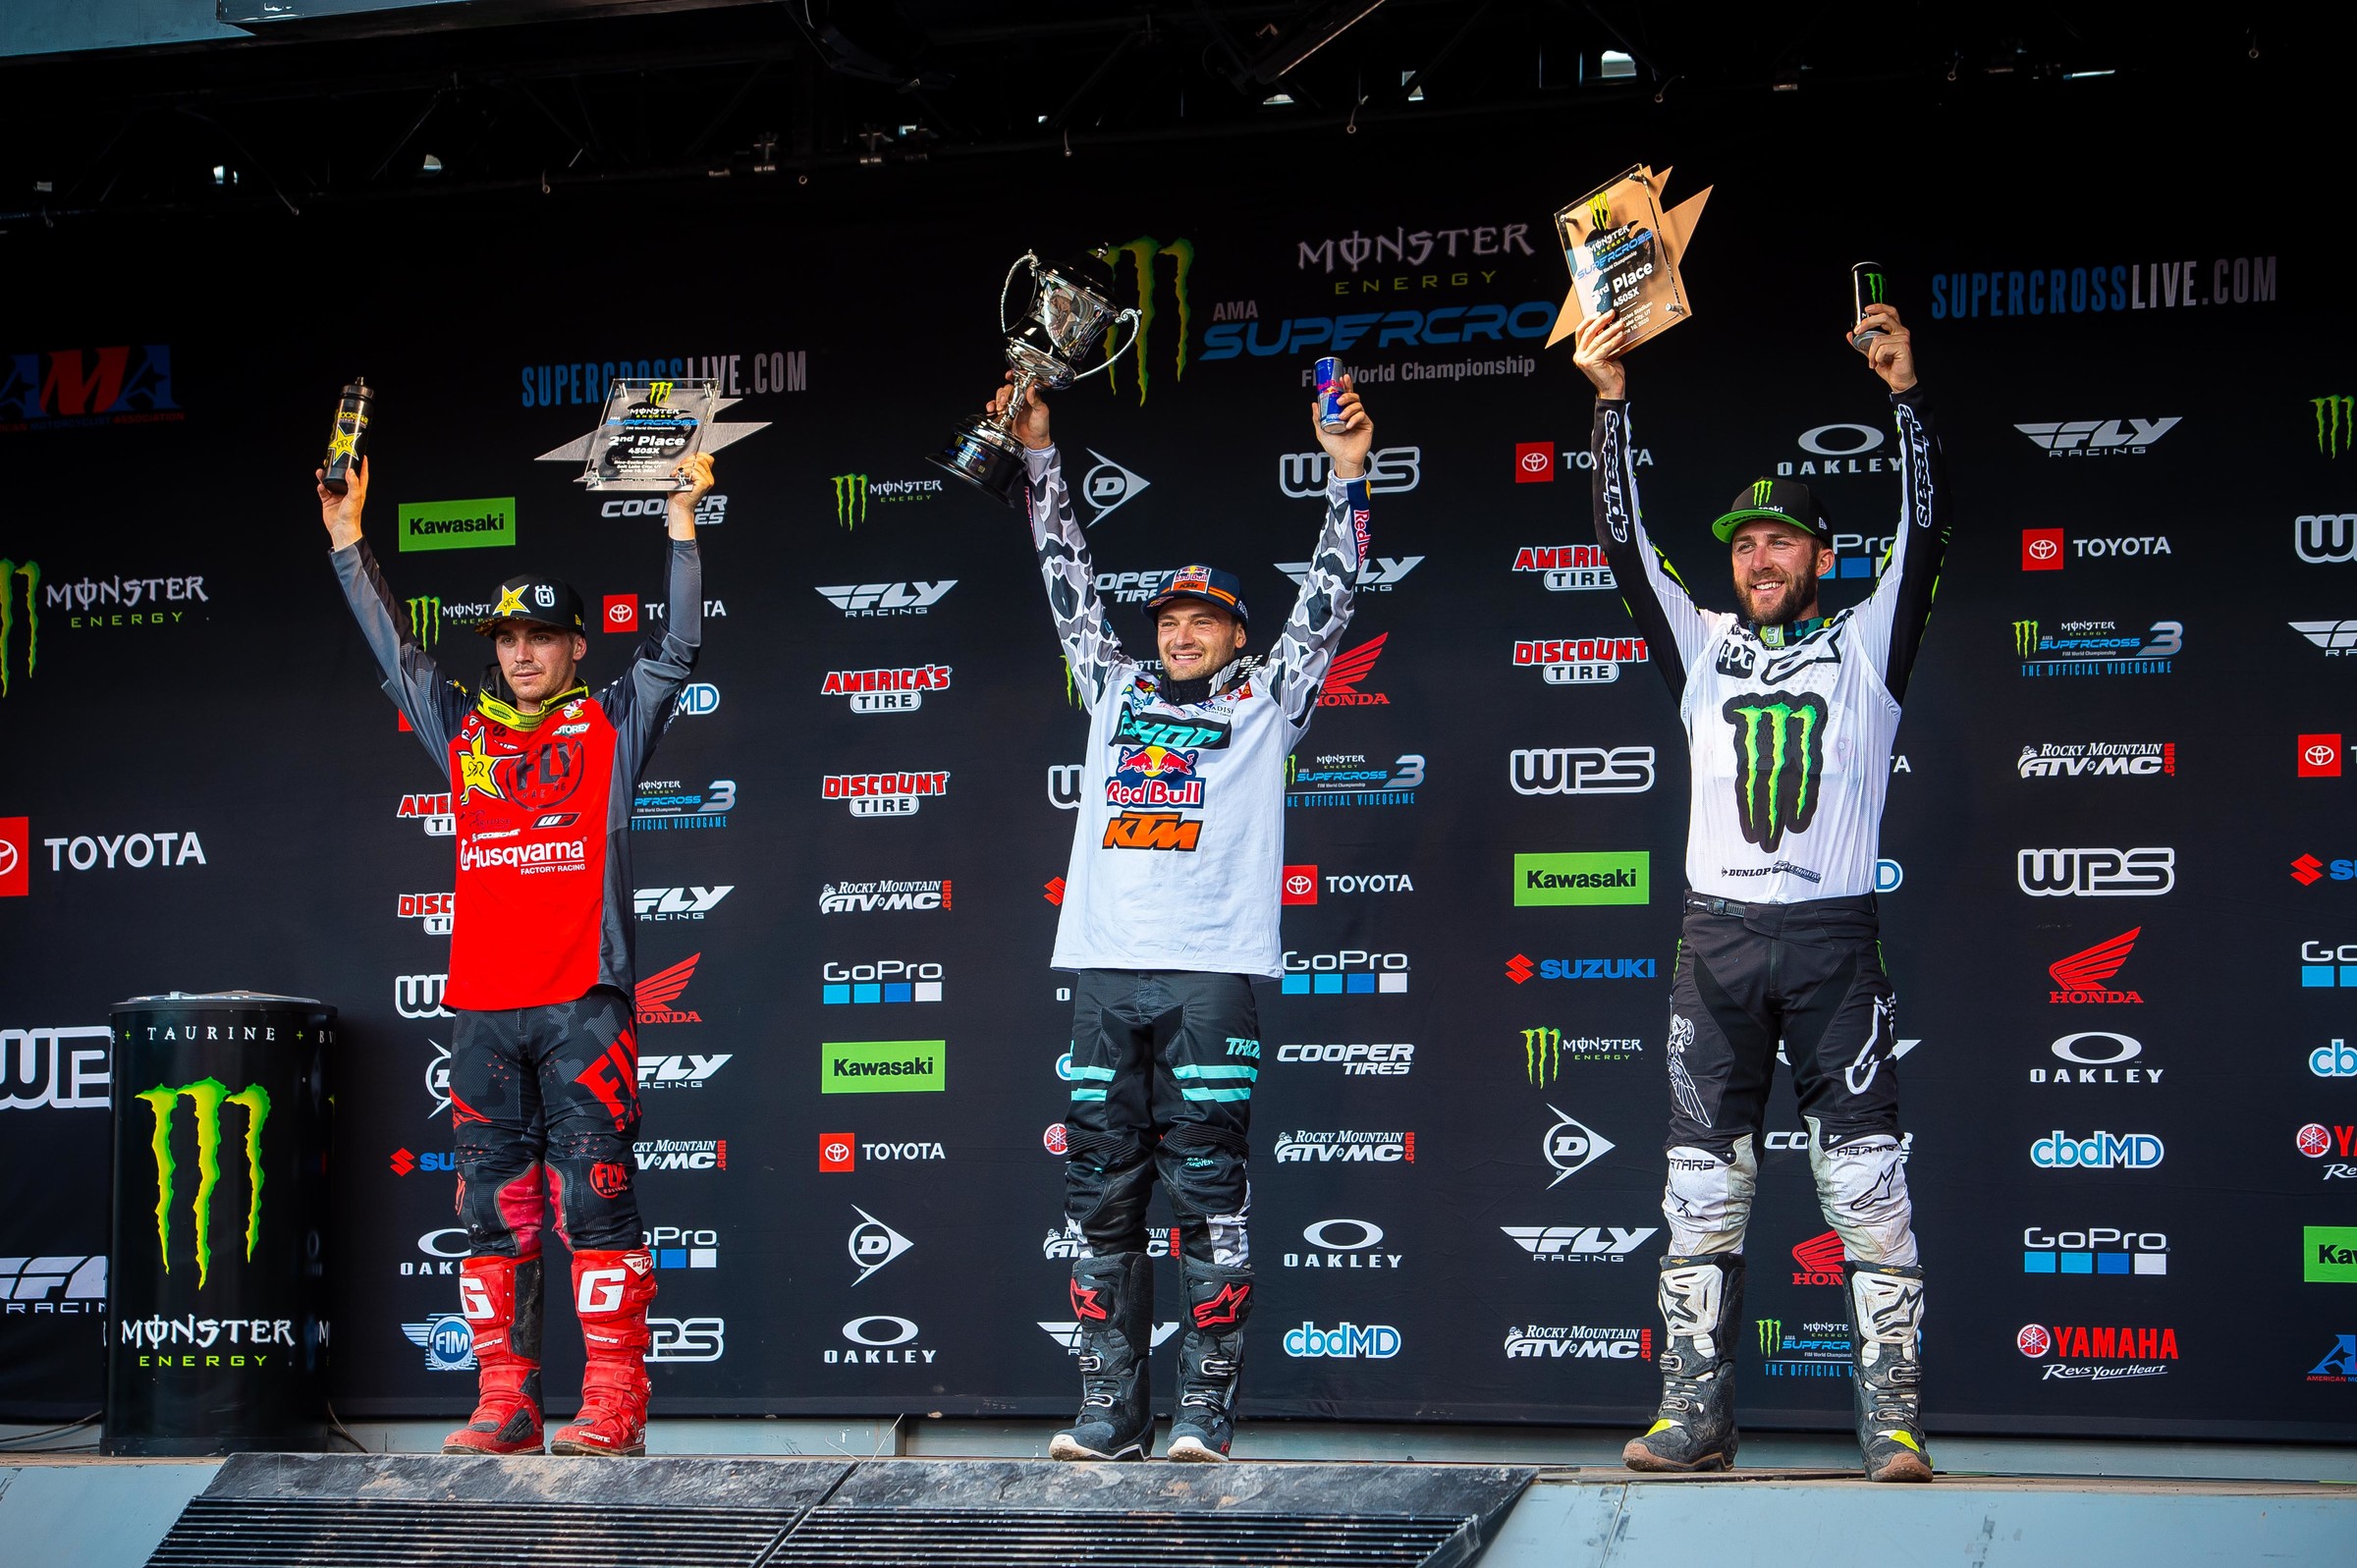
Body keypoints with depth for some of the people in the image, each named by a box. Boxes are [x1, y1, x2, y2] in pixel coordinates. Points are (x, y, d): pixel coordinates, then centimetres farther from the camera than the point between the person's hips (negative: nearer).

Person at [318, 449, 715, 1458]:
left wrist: (682, 527, -5)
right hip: (483, 1009, 4)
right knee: (494, 1210, 4)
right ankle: (505, 1405, 8)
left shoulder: (611, 725, 8)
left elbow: (677, 647, 1)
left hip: (584, 1006, -4)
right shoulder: (464, 734, 18)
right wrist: (349, 542, 19)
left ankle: (614, 1406, -7)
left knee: (594, 1202, -7)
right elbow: (394, 652, 22)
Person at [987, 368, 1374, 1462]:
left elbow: (1326, 601, 8)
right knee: (1101, 1200, 2)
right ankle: (1110, 1415, 6)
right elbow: (1070, 584, 24)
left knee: (1209, 1198, -6)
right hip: (1106, 971, 4)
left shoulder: (1263, 700, 13)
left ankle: (1205, 1416, -5)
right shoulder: (1117, 692, 21)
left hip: (1212, 971, -4)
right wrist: (1040, 460, 21)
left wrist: (1347, 476, 2)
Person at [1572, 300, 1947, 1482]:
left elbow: (1925, 528, -1)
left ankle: (1893, 1418, -7)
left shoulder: (1867, 643, 10)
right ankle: (1697, 1416, 6)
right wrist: (1611, 402, 3)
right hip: (1717, 937, 3)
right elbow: (1624, 543, 10)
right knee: (1702, 1184, 2)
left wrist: (1905, 393, -10)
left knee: (1867, 1179, -7)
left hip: (1833, 938, -3)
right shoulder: (1703, 647, 17)